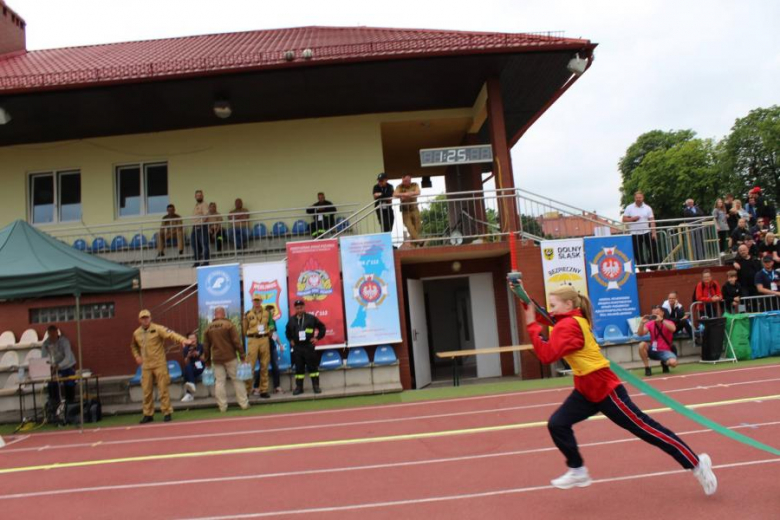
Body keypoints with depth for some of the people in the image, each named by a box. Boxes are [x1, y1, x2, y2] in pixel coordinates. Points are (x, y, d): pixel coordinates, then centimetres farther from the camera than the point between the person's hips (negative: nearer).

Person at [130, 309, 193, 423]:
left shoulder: (157, 329, -9)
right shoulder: (136, 333, 8)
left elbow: (171, 334, -24)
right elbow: (133, 346, 27)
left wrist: (184, 340, -40)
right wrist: (137, 356, 9)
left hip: (159, 364, -4)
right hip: (146, 366, 4)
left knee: (163, 389, -1)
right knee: (147, 391, 7)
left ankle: (167, 413, 8)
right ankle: (148, 414, 19)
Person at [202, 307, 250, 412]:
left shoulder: (209, 328, 7)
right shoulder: (229, 324, -6)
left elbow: (206, 346, 11)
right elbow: (237, 342, -10)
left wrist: (207, 361, 18)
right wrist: (242, 356, -5)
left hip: (216, 359, 3)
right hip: (230, 357, -3)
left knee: (219, 382, 5)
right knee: (237, 379, 4)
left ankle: (222, 406, 5)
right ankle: (244, 404, 6)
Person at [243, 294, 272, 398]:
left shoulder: (266, 313, 9)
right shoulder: (248, 314, 1)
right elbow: (245, 330, 6)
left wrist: (267, 333, 6)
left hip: (264, 340, 3)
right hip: (253, 340, -2)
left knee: (264, 366, 5)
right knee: (250, 365, -5)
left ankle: (263, 390, 12)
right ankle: (247, 390, 4)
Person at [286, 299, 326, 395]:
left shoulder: (311, 318, 0)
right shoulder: (292, 320, 8)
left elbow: (322, 327, 6)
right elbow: (287, 332, 27)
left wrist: (317, 338, 0)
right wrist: (290, 340, 15)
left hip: (309, 346, -2)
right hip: (297, 347, 3)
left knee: (312, 366, -1)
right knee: (299, 368, 6)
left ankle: (316, 386, 5)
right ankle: (299, 387, 11)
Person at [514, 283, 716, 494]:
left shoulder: (569, 325, -23)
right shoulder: (570, 321, 7)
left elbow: (547, 355, -33)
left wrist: (532, 325, -28)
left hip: (605, 389, -9)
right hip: (586, 390, 9)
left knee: (646, 429, 1)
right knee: (557, 424, 0)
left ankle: (697, 464, 17)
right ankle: (578, 471, 15)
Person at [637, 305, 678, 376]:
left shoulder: (668, 322, -7)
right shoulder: (650, 324, -1)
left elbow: (673, 329, -32)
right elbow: (640, 334, -15)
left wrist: (661, 320, -42)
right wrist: (642, 323, -32)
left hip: (665, 351, -2)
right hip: (653, 350, 2)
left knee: (673, 362, -32)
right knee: (642, 345, -29)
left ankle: (664, 363, 8)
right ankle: (647, 368, -14)